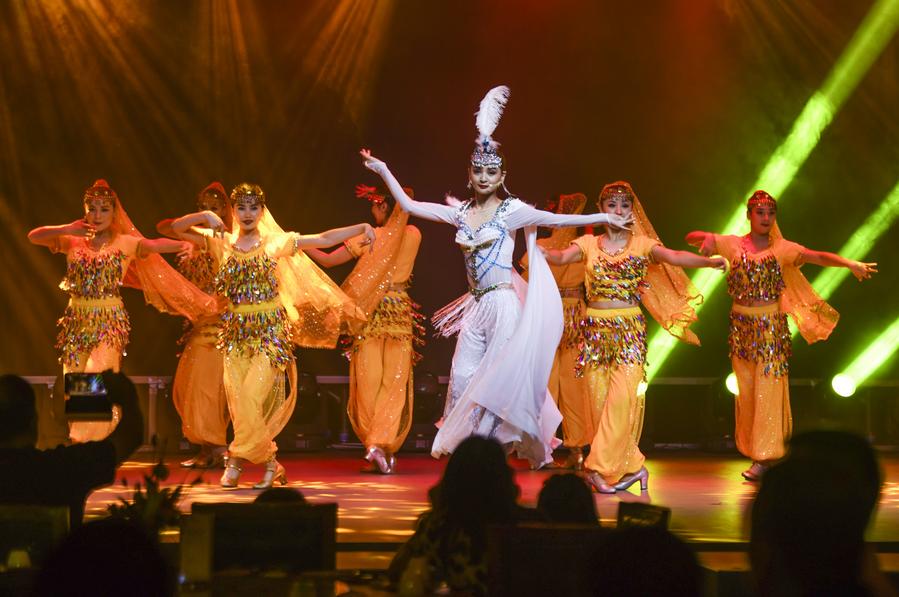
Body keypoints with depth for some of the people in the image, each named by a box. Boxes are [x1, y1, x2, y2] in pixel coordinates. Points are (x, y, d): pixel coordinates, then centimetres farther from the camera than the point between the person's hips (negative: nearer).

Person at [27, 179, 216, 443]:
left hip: (110, 322, -3)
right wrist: (68, 229, -10)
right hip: (76, 321, 3)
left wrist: (183, 244, -29)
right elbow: (34, 236, 3)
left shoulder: (126, 243, 2)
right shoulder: (74, 241, 8)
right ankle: (78, 445, 11)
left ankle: (93, 443, -10)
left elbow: (155, 245, -12)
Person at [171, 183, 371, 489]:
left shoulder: (278, 242, 4)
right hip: (237, 332, 3)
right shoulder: (221, 243, 8)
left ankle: (237, 460, 3)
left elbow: (325, 239, 3)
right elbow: (177, 228, 6)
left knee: (252, 398, -13)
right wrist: (205, 216, -9)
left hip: (270, 330, -3)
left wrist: (361, 227, -6)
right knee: (239, 402, -2)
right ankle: (269, 464, 10)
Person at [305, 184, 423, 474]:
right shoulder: (413, 236, 0)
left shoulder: (368, 237, -6)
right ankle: (382, 445, -14)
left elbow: (327, 260, -2)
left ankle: (374, 447, 2)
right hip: (400, 314, 2)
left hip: (370, 314, -2)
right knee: (394, 383, 1)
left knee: (368, 382, 4)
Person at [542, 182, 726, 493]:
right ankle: (631, 466, 8)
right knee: (598, 398, -2)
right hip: (596, 330, 2)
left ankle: (604, 467, -10)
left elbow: (675, 257, -10)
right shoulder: (588, 244, 9)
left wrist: (709, 261, -26)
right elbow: (562, 257, -8)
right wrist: (539, 251, -30)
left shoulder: (642, 244, 5)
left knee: (622, 396, -15)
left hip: (630, 330, -2)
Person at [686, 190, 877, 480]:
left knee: (767, 390, -6)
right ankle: (753, 449, 17)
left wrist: (850, 263, -32)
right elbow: (690, 238, 4)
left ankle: (764, 456, -4)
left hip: (771, 327, -2)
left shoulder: (782, 248, -1)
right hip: (741, 325, 2)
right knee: (746, 391, 6)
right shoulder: (734, 245, 4)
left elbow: (819, 256, -15)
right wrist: (707, 238, -19)